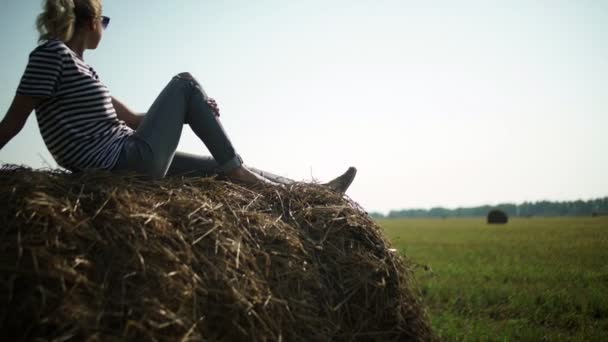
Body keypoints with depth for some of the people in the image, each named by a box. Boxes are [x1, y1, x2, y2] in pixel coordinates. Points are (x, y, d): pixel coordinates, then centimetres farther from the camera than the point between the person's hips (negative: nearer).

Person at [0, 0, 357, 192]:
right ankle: (237, 168, 2)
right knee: (184, 83, -3)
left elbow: (133, 118, 16)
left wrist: (196, 109, 6)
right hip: (126, 163, -9)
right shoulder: (52, 52, -7)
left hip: (132, 163, 9)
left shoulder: (82, 69, 20)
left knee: (223, 167, 12)